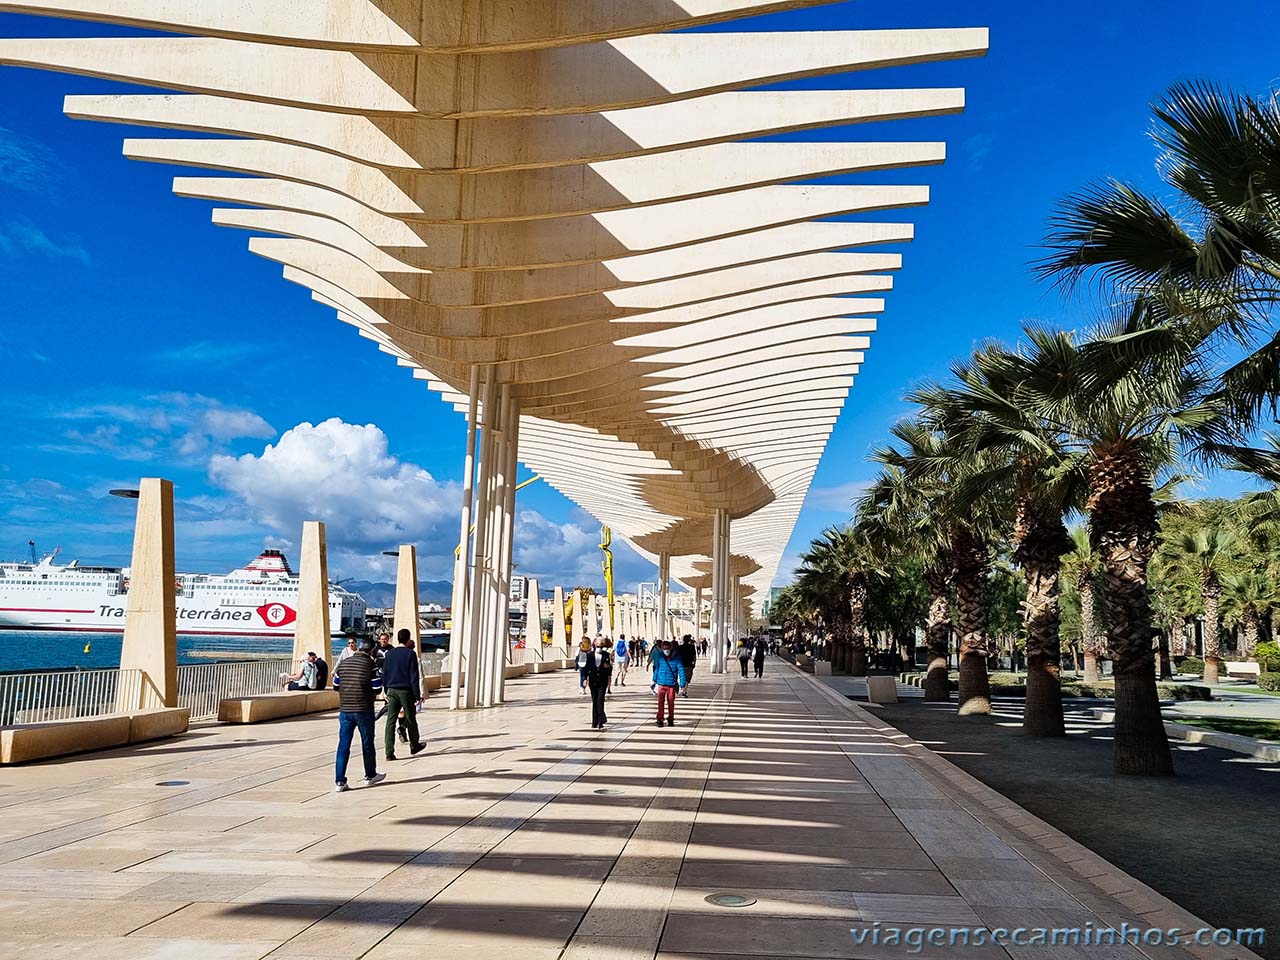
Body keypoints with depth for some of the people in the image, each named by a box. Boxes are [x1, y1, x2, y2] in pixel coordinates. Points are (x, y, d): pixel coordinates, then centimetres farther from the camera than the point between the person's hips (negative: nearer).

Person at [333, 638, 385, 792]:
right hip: (364, 710, -3)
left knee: (343, 745, 5)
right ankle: (370, 776, 25)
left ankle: (339, 781, 1)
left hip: (345, 710, 4)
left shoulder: (343, 663, 5)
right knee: (367, 744, 12)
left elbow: (336, 685, 10)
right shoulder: (370, 664, -9)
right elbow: (377, 688, -9)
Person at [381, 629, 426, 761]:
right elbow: (414, 677, -10)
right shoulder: (410, 654, -8)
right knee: (410, 719, 12)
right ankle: (414, 746, 28)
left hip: (392, 690, 4)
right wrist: (417, 695, -7)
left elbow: (384, 674, 12)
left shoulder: (389, 653, 7)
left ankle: (389, 752, -3)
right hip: (406, 691, -4)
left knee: (391, 721, 2)